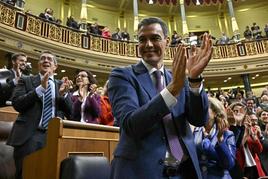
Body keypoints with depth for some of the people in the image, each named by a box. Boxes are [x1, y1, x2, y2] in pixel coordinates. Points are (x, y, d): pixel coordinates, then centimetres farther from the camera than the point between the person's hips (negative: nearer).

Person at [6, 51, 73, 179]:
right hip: (30, 134, -1)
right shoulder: (25, 81, 12)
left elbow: (70, 113, 9)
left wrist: (64, 93, -10)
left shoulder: (62, 85, 16)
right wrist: (41, 88, -12)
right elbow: (16, 104, -3)